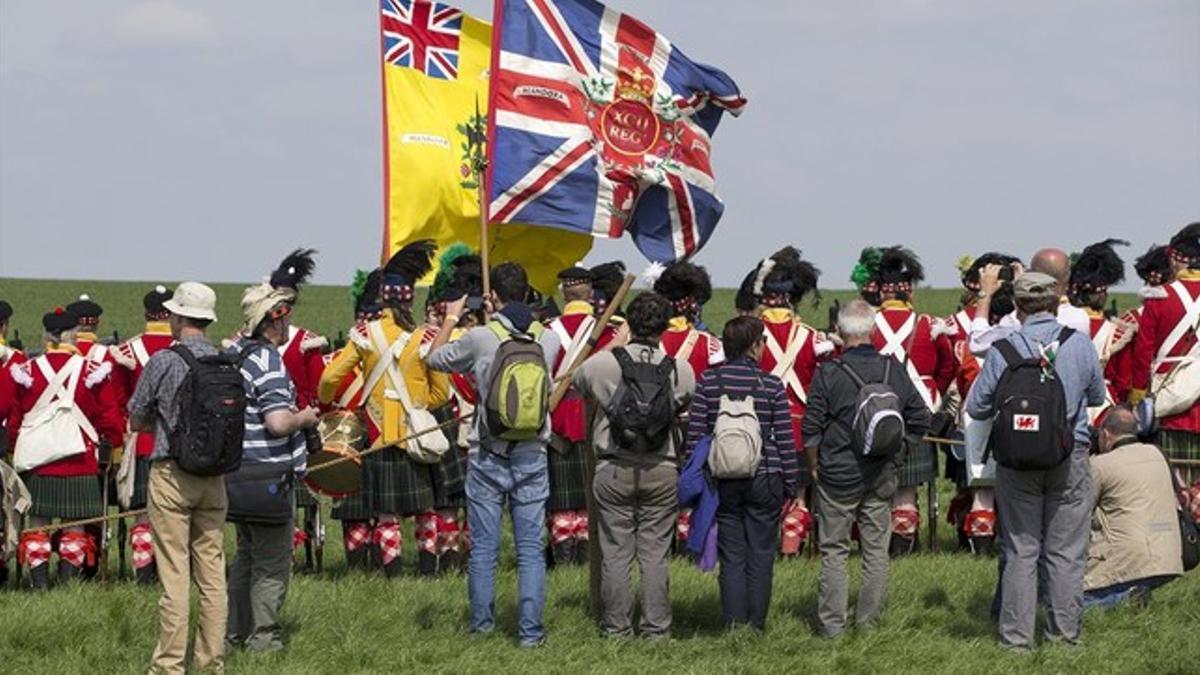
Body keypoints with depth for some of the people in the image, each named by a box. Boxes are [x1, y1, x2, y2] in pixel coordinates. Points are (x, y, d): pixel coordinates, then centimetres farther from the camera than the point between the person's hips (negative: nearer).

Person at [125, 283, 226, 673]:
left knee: (174, 572, -3)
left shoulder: (163, 362, -10)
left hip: (171, 474, -4)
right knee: (213, 571, 8)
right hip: (214, 475, 4)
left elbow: (136, 421, 0)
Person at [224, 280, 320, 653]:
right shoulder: (268, 362, -19)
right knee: (272, 566, 1)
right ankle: (263, 639, 5)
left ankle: (235, 633, 25)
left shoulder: (234, 354, 9)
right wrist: (304, 418, -8)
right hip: (268, 477, -9)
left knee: (246, 557, 20)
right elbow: (278, 423, -29)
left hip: (238, 477, 9)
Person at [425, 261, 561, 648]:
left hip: (487, 458, -1)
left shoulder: (480, 338, -10)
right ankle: (530, 630, 1)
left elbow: (434, 359, 6)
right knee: (530, 548, 3)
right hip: (531, 457, 1)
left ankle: (481, 623, 18)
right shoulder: (549, 339, -2)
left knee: (483, 547, 9)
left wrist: (451, 319, 22)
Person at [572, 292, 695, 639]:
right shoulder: (680, 370, -5)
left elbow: (577, 383, 10)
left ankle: (617, 626, 11)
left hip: (614, 470, -1)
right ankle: (656, 627, 8)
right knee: (655, 553, 6)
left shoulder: (602, 363, -8)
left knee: (616, 552, 7)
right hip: (662, 471, 1)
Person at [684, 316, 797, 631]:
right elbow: (785, 439, -2)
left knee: (731, 557, 6)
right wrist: (790, 484, 7)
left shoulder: (709, 381, -2)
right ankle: (756, 624, 10)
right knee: (760, 556, 7)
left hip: (722, 482, 1)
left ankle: (734, 625, 5)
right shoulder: (772, 385, -5)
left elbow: (695, 434, -1)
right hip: (764, 480, -1)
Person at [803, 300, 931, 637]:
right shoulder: (894, 372, 0)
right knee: (876, 551, 10)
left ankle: (832, 625, 3)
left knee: (834, 552, 4)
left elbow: (811, 429, -9)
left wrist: (814, 466, 6)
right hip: (882, 477, 3)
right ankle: (869, 621, 12)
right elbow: (921, 420, 5)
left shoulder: (829, 374, -11)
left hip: (838, 476, -3)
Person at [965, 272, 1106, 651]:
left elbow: (976, 407, -1)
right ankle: (1064, 633, 11)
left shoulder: (1004, 350, -8)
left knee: (1019, 551, 7)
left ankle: (1016, 637, 7)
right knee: (1066, 552, 7)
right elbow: (1097, 397, 11)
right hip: (1070, 459, 0)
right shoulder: (1081, 345, -5)